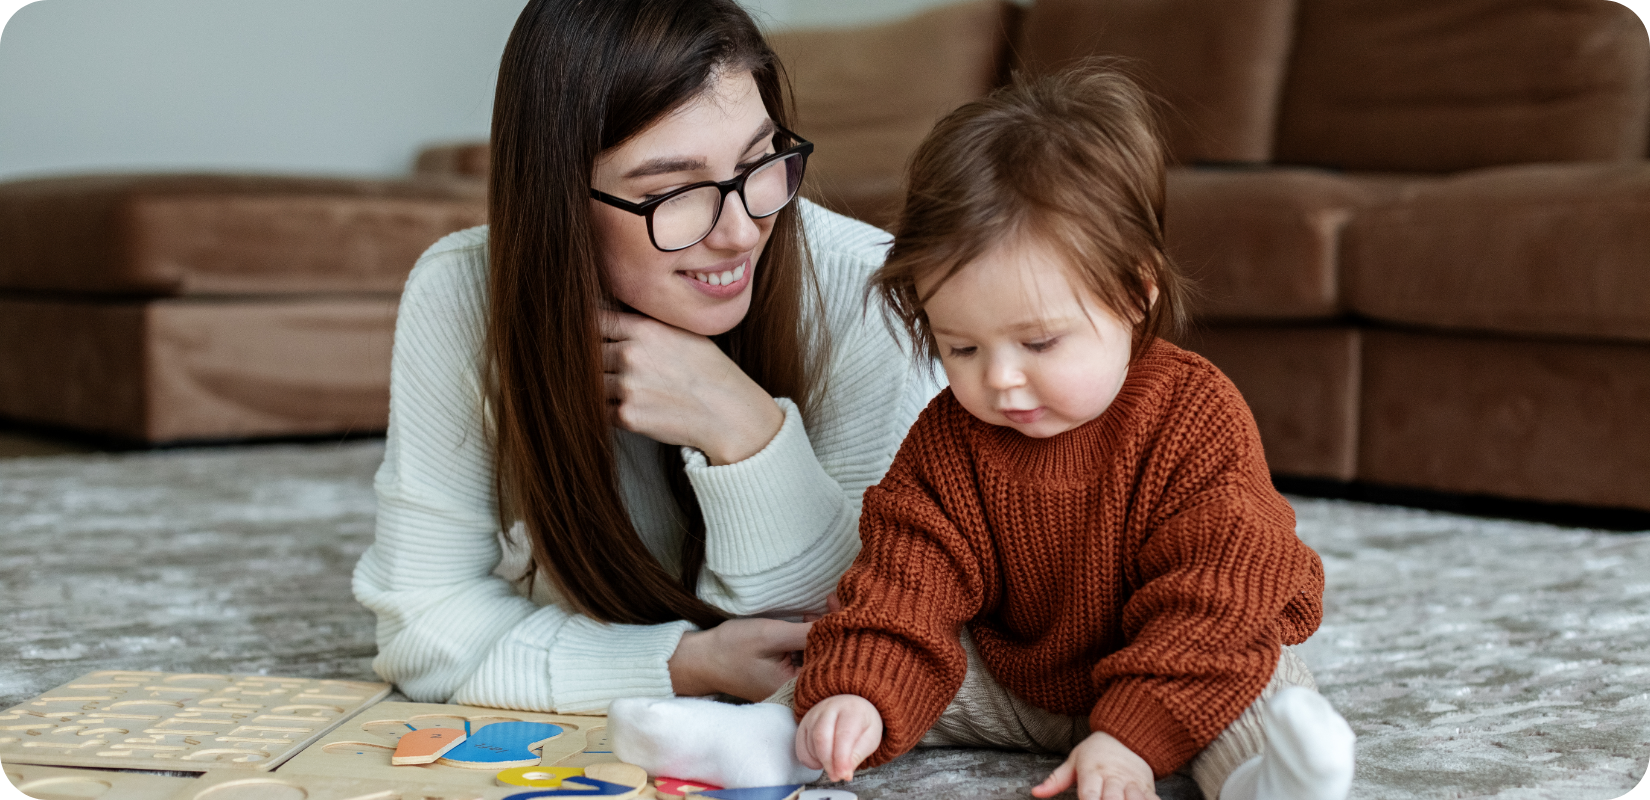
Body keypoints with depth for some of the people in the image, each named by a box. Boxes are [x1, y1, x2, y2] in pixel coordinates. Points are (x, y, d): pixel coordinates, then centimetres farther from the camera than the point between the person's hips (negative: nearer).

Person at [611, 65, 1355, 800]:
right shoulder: (947, 439, -10)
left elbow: (1211, 600, -23)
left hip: (1184, 664, -4)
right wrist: (858, 695, -36)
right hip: (1006, 680, 4)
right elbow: (908, 580, -16)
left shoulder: (1199, 419, -22)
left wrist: (1134, 734, -32)